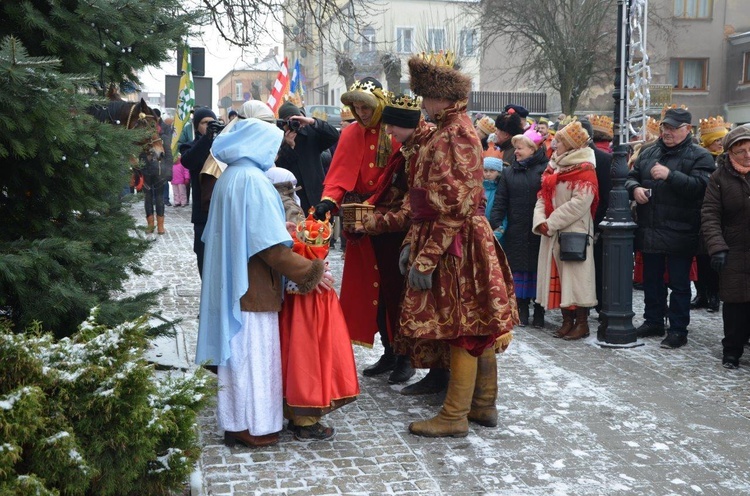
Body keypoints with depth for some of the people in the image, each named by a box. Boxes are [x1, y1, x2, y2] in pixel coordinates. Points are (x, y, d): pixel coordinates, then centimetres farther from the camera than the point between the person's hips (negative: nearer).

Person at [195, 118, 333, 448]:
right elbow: (270, 244, -20)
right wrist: (308, 272, -14)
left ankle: (235, 421, 22)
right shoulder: (252, 179, -17)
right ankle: (254, 426, 9)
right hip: (253, 285, -9)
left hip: (232, 281, 9)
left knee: (237, 349, 14)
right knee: (254, 352, 0)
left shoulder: (228, 178, 11)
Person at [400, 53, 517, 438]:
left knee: (463, 328, -2)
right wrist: (413, 243, 13)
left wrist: (427, 256, -22)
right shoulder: (446, 132, 16)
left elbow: (454, 205, -22)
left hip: (457, 246, -10)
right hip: (458, 244, 10)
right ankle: (484, 405, 25)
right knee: (477, 327, 14)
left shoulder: (456, 135, -16)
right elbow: (429, 200, 18)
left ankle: (455, 416, 6)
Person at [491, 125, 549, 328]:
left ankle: (539, 312, 16)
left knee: (538, 269, 5)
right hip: (516, 231, 3)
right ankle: (522, 310, 17)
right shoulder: (509, 171, 9)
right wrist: (494, 224, -4)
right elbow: (500, 201, 6)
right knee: (519, 269, 7)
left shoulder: (545, 169, -4)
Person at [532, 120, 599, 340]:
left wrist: (552, 223, -17)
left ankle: (582, 323, 5)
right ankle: (567, 321, 18)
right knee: (558, 276, 10)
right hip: (551, 233, 8)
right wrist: (540, 220, -6)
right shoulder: (553, 167, 14)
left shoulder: (584, 169, -10)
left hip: (574, 231, -8)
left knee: (575, 276, -4)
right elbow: (543, 196, 11)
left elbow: (580, 203, -19)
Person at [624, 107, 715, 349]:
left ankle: (678, 329, 10)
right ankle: (653, 321, 30)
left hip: (680, 234, -6)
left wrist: (670, 175, -27)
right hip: (649, 231, 6)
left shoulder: (699, 156, -5)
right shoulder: (648, 152, 13)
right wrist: (635, 188, -5)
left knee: (679, 283, 2)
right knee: (651, 279, 16)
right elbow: (631, 177, 18)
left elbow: (700, 186, -20)